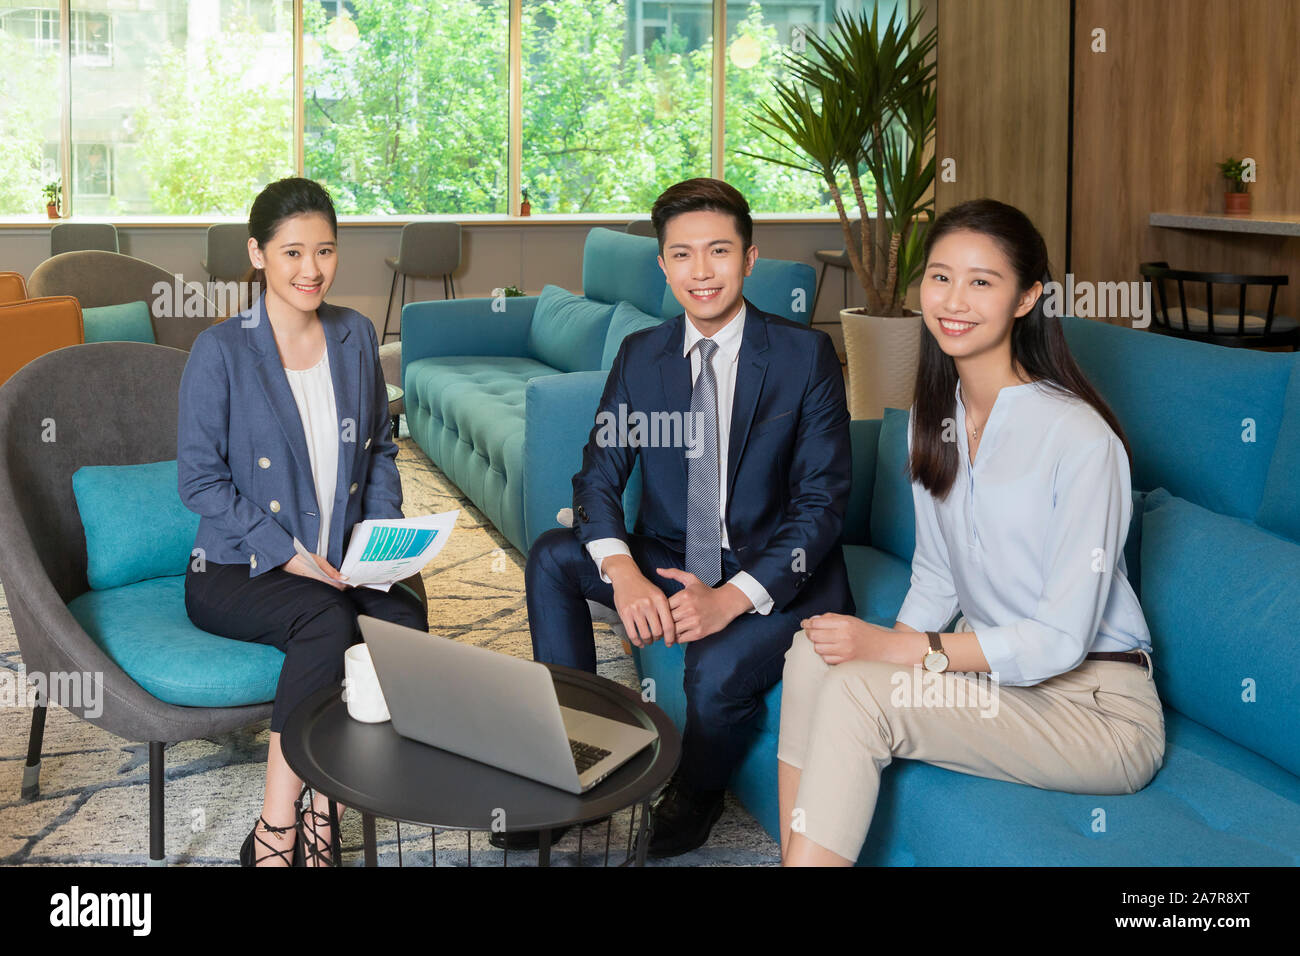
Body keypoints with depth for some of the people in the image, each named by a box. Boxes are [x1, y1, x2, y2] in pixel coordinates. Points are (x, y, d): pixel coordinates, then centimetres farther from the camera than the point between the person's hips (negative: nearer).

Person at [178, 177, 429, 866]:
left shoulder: (356, 336, 8)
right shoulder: (221, 351, -8)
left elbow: (379, 451, 17)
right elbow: (200, 479, -9)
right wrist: (287, 554, -17)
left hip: (339, 565, 4)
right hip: (235, 571, -4)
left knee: (406, 616, -27)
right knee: (327, 619, -34)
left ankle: (321, 813, -18)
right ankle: (275, 830, -25)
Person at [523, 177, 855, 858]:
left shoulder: (806, 356, -9)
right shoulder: (639, 356, 3)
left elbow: (822, 502, -12)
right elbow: (598, 477, -1)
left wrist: (731, 598, -26)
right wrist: (622, 573, -24)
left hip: (777, 577, -4)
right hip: (668, 564, 5)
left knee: (716, 670, -32)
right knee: (552, 556, -16)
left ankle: (694, 799, 4)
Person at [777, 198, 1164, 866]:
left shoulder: (1080, 439, -19)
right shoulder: (933, 418, 5)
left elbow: (1061, 638, -19)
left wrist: (891, 649, -20)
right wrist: (880, 647, -7)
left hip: (1095, 705, -7)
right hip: (988, 671, 7)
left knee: (854, 692, -26)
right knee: (813, 654, -18)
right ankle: (796, 856, -12)